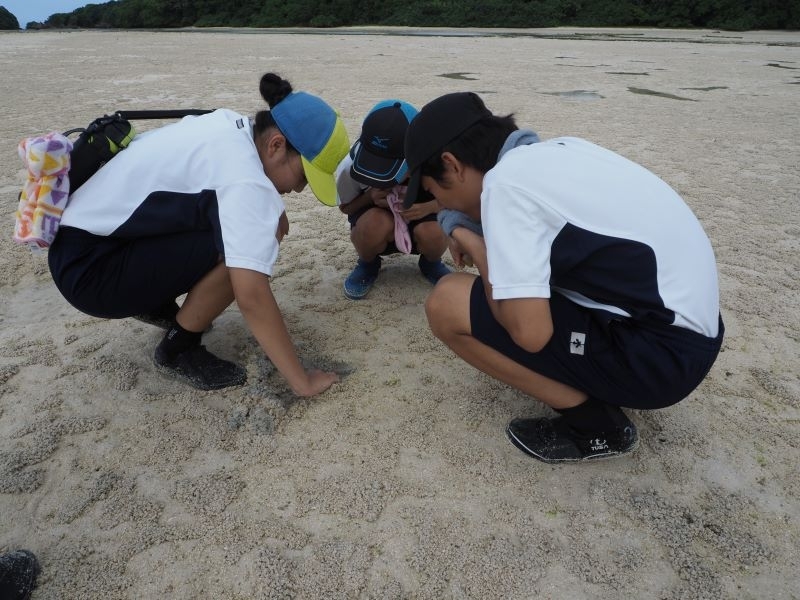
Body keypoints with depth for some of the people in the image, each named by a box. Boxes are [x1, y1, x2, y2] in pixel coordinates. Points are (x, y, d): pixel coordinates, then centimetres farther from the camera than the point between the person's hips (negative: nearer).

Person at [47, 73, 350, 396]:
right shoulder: (244, 179, -28)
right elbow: (252, 297, -33)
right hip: (87, 268, -9)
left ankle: (156, 304, 16)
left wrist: (269, 216, -4)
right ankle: (177, 351, -4)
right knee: (247, 247, -25)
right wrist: (302, 381, -26)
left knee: (257, 224, 2)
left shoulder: (234, 127, -2)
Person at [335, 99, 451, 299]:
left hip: (420, 215, 1)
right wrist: (369, 197, -32)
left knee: (432, 232, -35)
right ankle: (367, 265, 0)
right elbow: (346, 207, -8)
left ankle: (431, 264, 4)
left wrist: (429, 206, -35)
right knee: (376, 223, -37)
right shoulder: (349, 168, -29)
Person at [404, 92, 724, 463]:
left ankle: (595, 423, -1)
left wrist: (474, 246, -8)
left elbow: (529, 332, -24)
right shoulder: (556, 150, 8)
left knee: (447, 303, -12)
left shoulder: (505, 182, -18)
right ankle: (600, 384, 16)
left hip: (660, 354, -9)